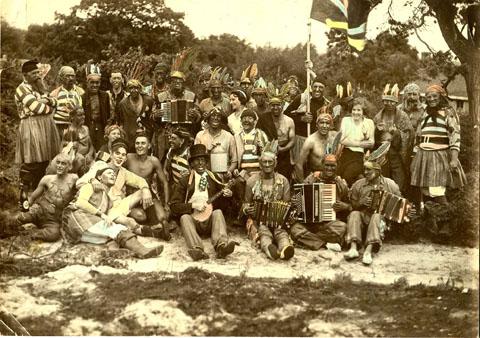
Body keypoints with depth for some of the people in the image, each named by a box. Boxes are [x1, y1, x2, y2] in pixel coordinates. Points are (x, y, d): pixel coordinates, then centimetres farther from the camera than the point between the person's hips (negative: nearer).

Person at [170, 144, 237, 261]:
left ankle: (221, 245, -52)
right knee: (184, 217, -30)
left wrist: (228, 195, -8)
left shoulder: (214, 178, 15)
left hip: (210, 220, 1)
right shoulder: (185, 181, 9)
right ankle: (197, 250, -53)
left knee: (218, 212, -28)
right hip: (193, 218, -1)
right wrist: (193, 205, -12)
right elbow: (174, 205, 2)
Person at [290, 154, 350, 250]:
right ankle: (327, 244, -22)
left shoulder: (341, 184, 9)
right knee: (295, 230, -30)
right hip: (309, 223, 0)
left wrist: (344, 206, -10)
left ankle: (309, 241, -17)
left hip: (331, 222, 0)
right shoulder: (311, 179, 7)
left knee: (341, 227, -35)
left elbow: (351, 206, 13)